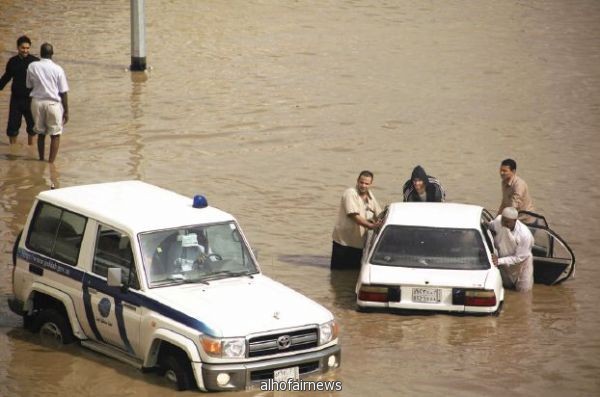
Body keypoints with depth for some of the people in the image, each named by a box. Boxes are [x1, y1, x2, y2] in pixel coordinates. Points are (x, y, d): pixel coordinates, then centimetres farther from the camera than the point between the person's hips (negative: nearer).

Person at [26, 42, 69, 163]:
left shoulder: (32, 67, -3)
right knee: (55, 134, 5)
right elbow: (63, 92, -6)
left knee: (41, 133, 17)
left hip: (37, 102, 3)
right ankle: (51, 162, -2)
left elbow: (29, 86, 7)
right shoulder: (58, 69, -9)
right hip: (53, 103, -3)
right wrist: (66, 111, 1)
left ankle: (41, 160, 25)